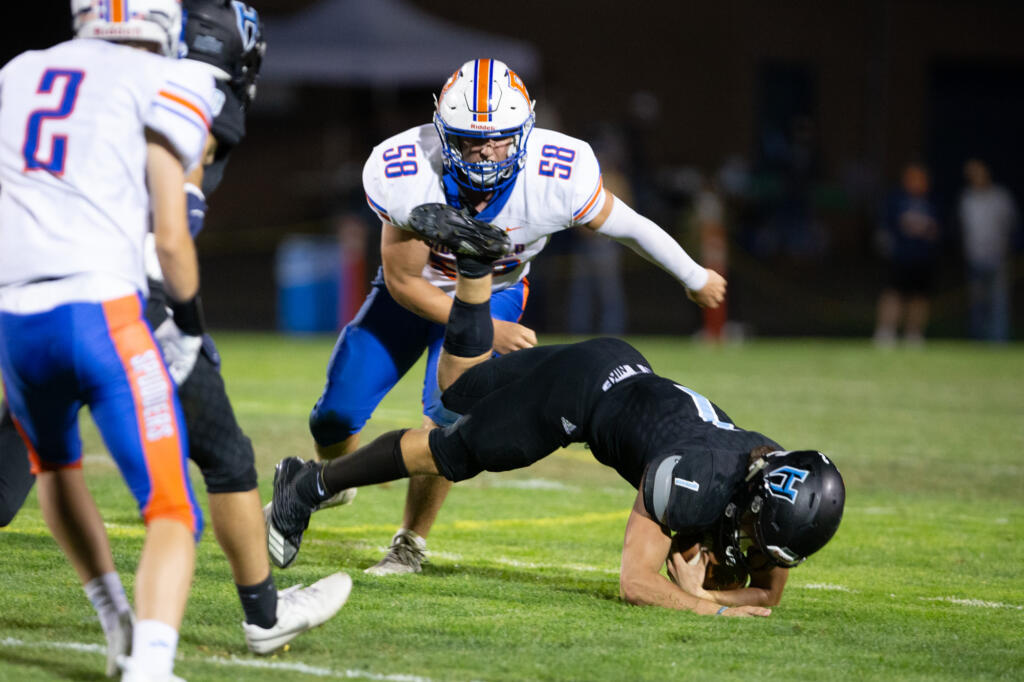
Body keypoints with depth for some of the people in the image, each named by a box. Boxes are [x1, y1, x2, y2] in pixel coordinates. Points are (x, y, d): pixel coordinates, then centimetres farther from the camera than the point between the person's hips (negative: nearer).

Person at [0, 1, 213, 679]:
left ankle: (117, 620, 37)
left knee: (56, 463, 34)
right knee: (172, 515, -2)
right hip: (103, 314, -5)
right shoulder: (169, 87, 4)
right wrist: (189, 311, 18)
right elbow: (170, 236, 0)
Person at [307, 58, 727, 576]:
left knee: (448, 412, -23)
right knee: (336, 413, -1)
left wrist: (695, 279, 1)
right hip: (416, 291, 1)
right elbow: (403, 282, -22)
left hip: (493, 293, -1)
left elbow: (627, 225, -14)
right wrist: (485, 332, -26)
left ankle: (411, 542, -2)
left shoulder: (557, 178, -33)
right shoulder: (407, 177, -34)